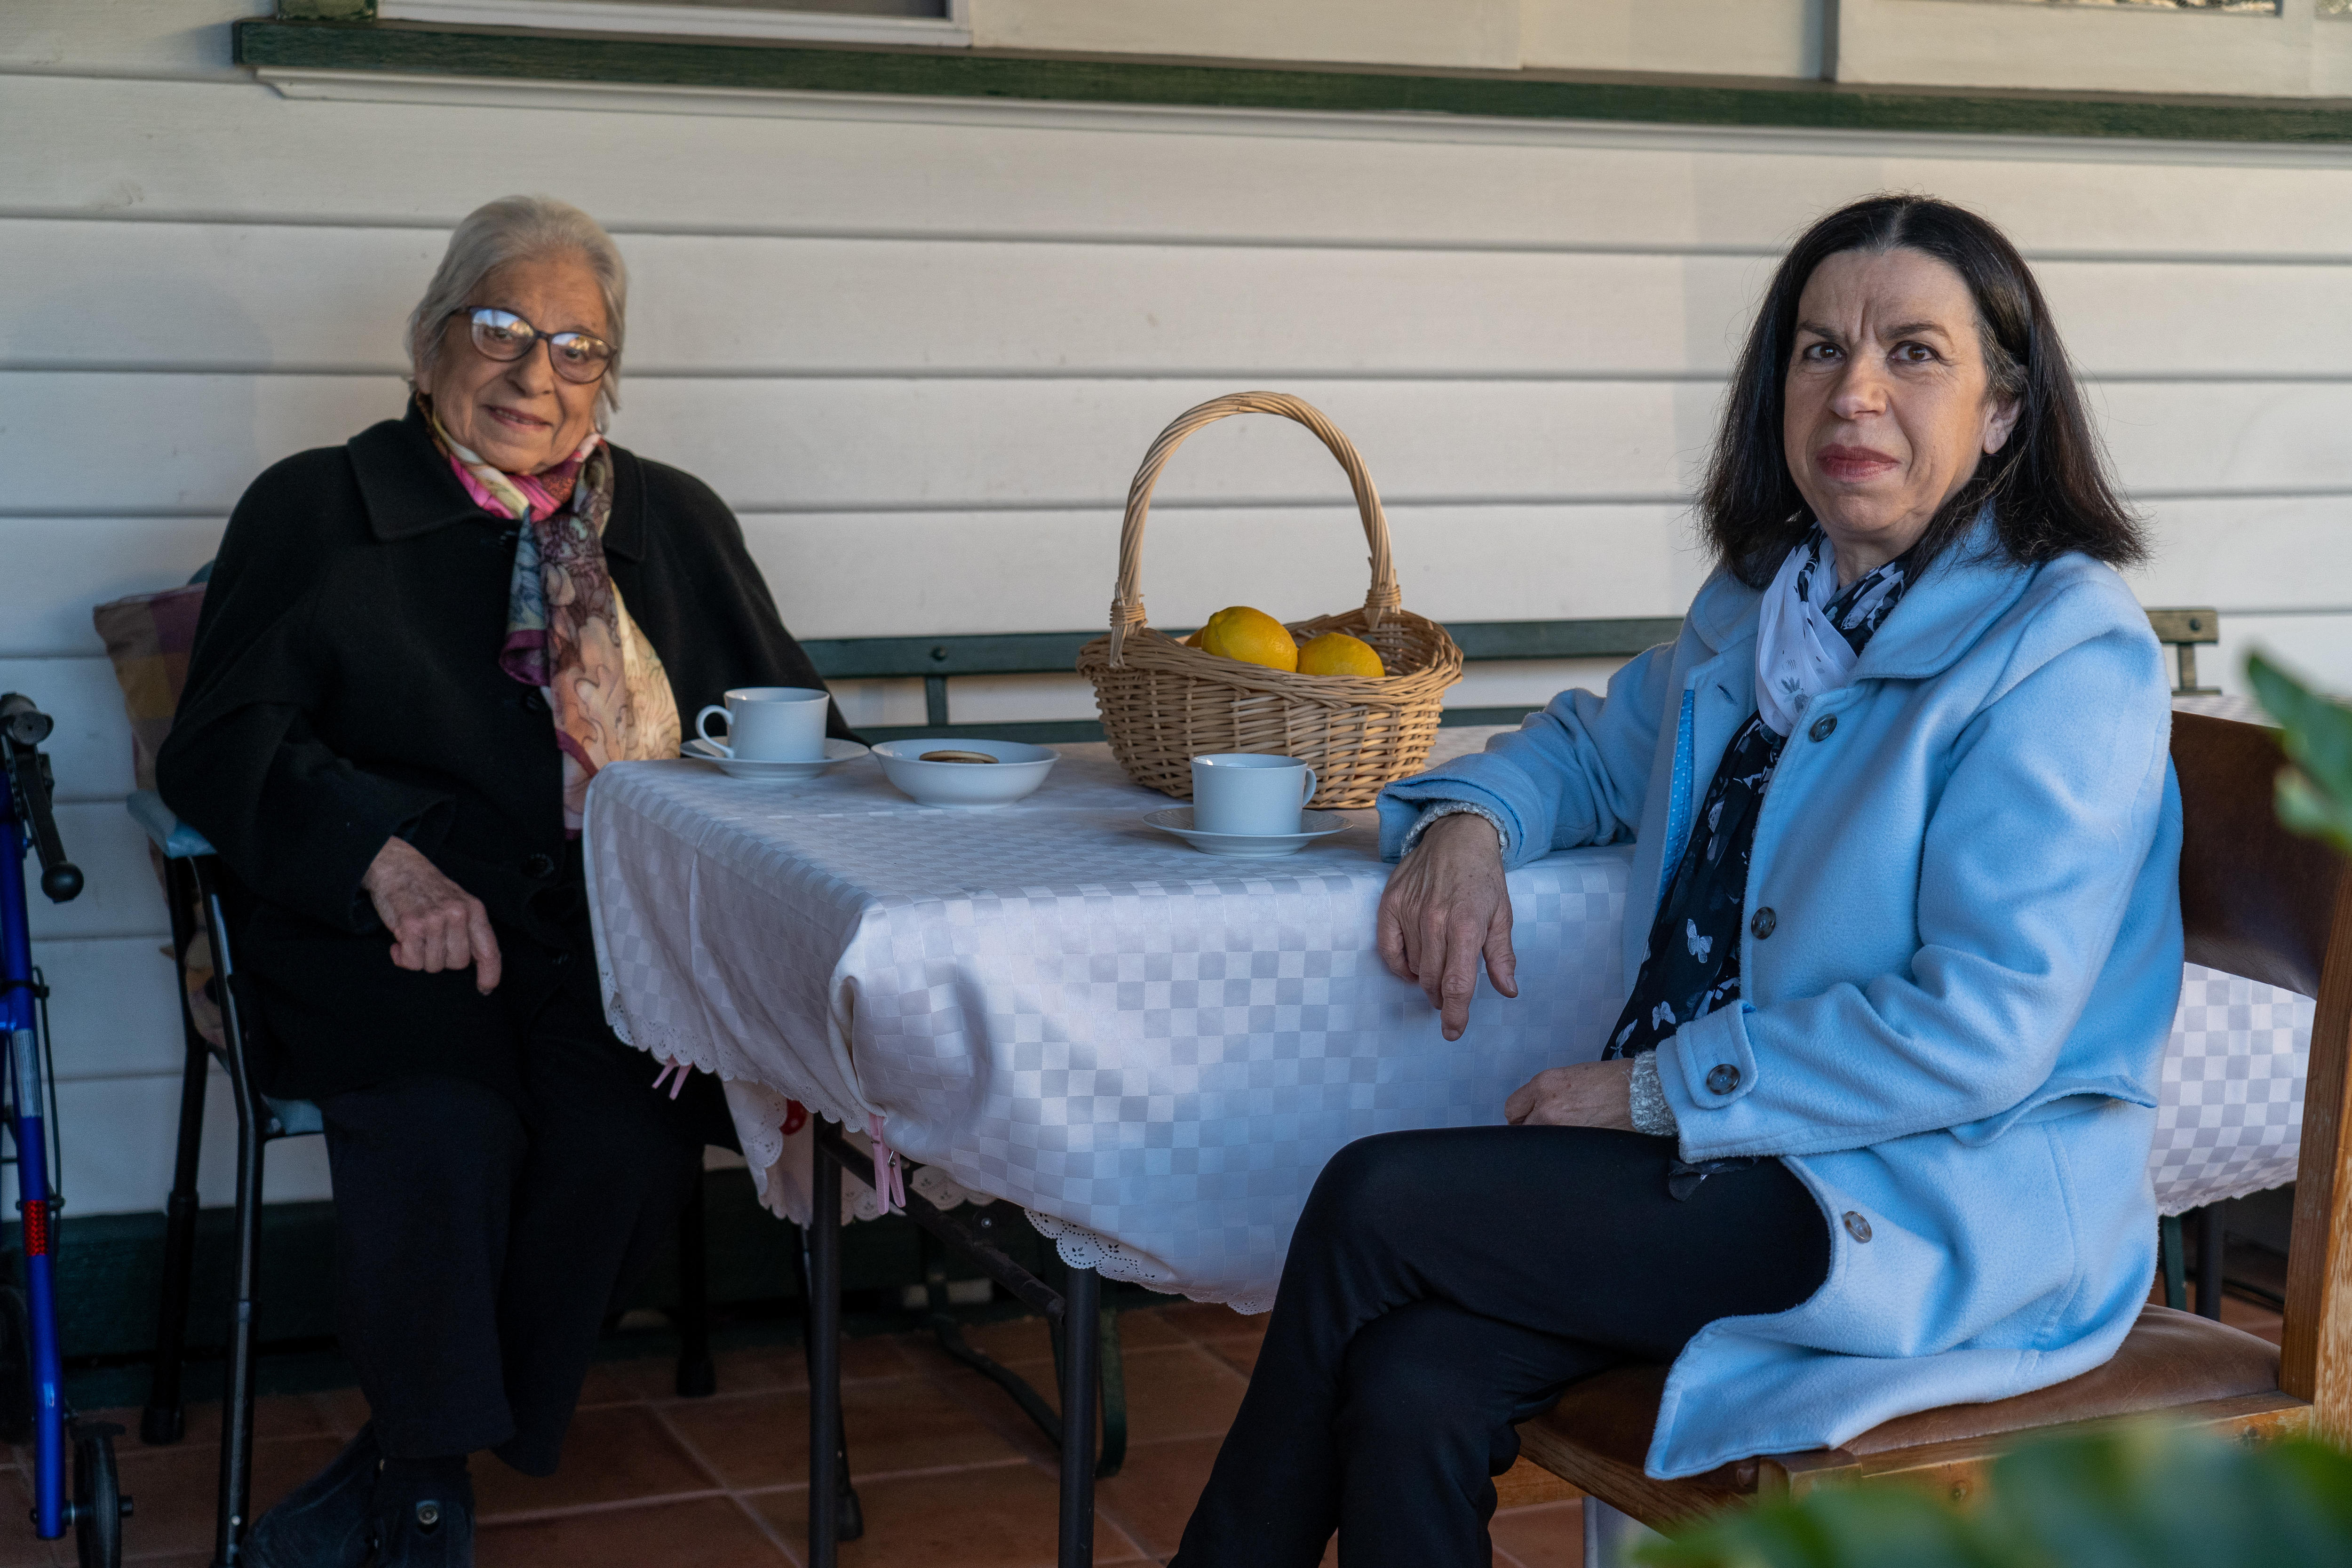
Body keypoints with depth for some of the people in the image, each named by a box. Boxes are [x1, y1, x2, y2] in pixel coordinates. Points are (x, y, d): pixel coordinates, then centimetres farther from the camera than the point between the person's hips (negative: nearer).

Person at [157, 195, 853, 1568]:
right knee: (446, 1125, -32)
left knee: (629, 1133, -28)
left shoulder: (676, 522, 20)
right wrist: (388, 858, -19)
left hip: (624, 937, 2)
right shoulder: (318, 511, 10)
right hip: (394, 939, -2)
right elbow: (226, 743, 0)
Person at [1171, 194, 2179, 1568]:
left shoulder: (2065, 657, -12)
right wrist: (1472, 820, 6)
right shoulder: (1765, 607, 14)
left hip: (1943, 1215, -7)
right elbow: (1596, 744, 31)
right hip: (1741, 1161, 7)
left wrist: (1657, 1090, -15)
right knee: (1411, 1392, -21)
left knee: (1374, 1205, -18)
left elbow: (1984, 1028, -19)